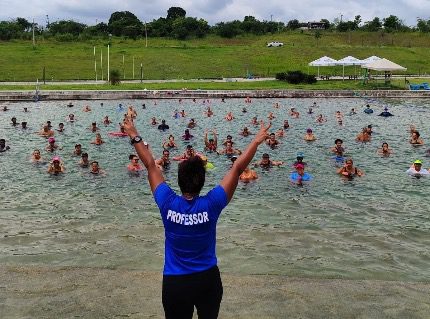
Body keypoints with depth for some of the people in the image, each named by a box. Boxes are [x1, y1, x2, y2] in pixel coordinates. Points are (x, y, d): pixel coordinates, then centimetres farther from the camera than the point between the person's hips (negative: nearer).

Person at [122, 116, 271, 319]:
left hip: (174, 282, 0)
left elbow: (150, 166, -6)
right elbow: (237, 169, -13)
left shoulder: (168, 203, -17)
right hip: (208, 279, 0)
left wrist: (135, 138, 5)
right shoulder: (211, 204, -19)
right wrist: (257, 141, -6)